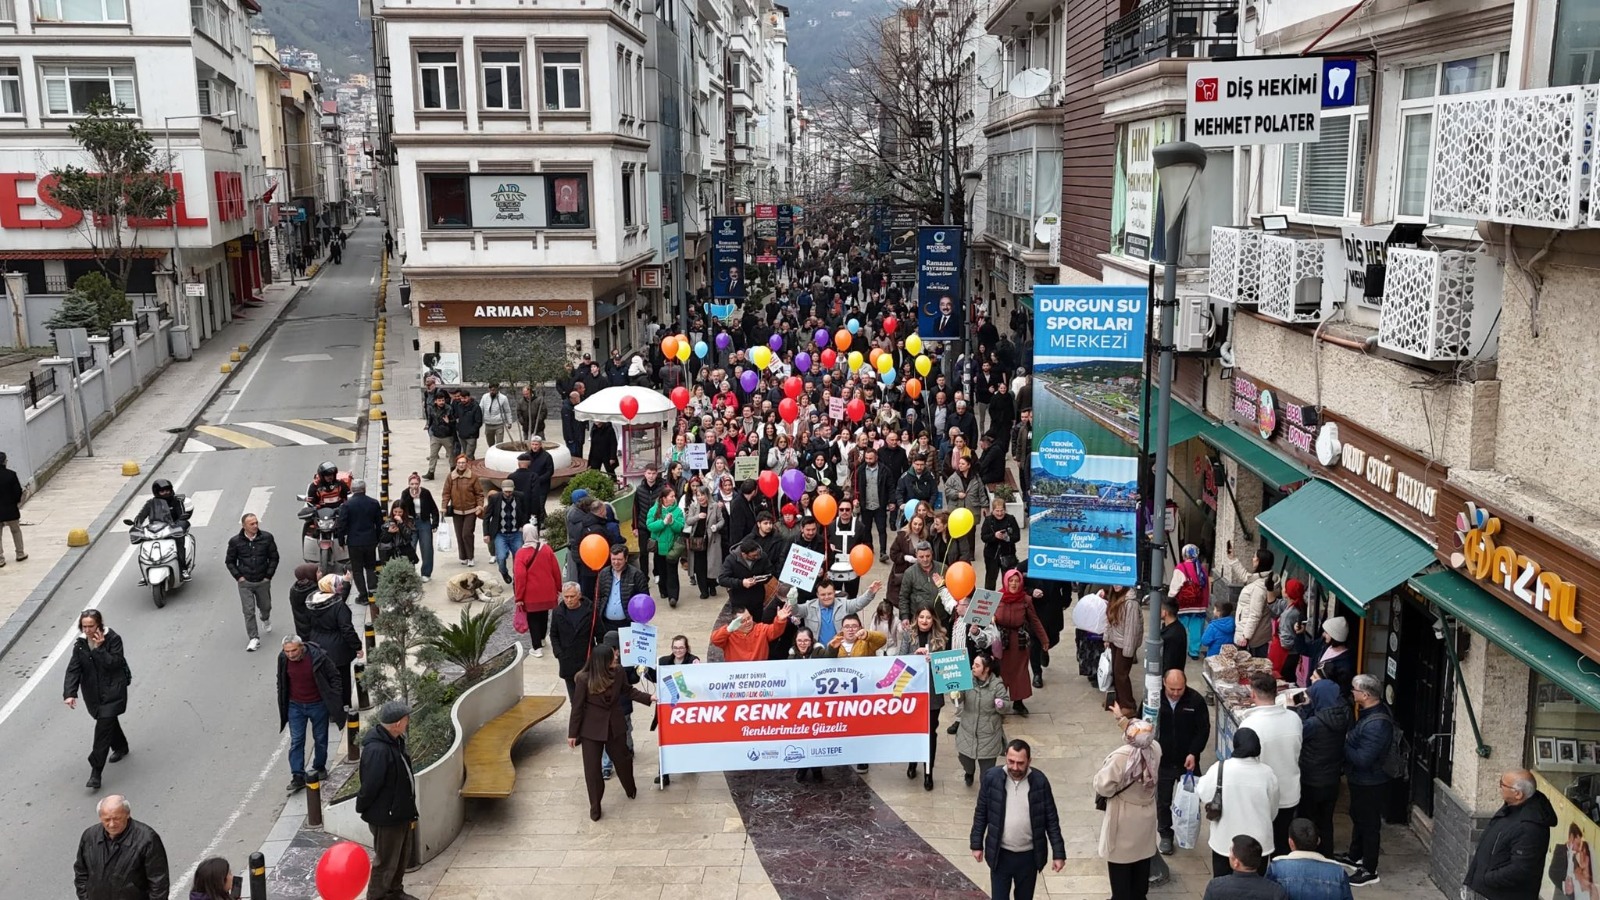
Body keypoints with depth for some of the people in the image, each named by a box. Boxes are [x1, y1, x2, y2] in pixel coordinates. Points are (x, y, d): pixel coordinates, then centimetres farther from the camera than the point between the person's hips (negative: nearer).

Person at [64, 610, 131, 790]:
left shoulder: (113, 639, -13)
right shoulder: (80, 645, 0)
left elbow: (114, 664, -21)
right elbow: (73, 670, -6)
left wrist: (100, 648, -25)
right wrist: (69, 693, -17)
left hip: (113, 691, -5)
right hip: (93, 693, 5)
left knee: (103, 727, -12)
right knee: (109, 721, 20)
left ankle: (96, 771, -10)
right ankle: (121, 747, 48)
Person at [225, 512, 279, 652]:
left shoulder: (267, 538, -7)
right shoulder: (235, 541, -7)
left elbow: (274, 557, 2)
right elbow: (229, 561, 5)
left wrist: (269, 575, -3)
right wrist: (238, 576, -5)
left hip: (263, 581, 1)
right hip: (245, 583, -1)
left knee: (265, 607, 17)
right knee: (249, 611, -4)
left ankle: (266, 619, 52)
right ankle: (254, 639, 2)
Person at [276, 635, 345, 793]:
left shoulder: (317, 657, -22)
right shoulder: (283, 659, -11)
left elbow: (335, 677, -10)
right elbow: (281, 682, 8)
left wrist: (334, 700, -11)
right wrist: (283, 705, 9)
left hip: (318, 705, -2)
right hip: (295, 706, 2)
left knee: (320, 739, 12)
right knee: (296, 742, -1)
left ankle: (319, 767, 32)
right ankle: (297, 776, 3)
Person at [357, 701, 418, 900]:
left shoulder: (396, 741, 0)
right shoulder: (377, 750, -32)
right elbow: (370, 786, -25)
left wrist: (408, 807, 16)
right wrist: (361, 808, -7)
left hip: (401, 811, 9)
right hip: (385, 816, -9)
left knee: (402, 856, 23)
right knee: (386, 861, 8)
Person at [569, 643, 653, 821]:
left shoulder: (617, 672, -13)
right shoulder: (584, 679, -23)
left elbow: (628, 690, 7)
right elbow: (577, 706, -14)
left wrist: (648, 698, -2)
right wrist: (572, 733, -8)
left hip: (615, 725, 4)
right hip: (592, 729, -4)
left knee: (622, 759, 21)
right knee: (592, 767, 6)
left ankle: (630, 789, 49)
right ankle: (595, 806, 24)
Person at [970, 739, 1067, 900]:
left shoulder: (1039, 781, -12)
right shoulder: (991, 778, -13)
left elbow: (1051, 819, -4)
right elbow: (981, 814, -1)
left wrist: (1058, 853, -4)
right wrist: (977, 844, 1)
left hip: (1029, 856, 0)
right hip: (1000, 854, 0)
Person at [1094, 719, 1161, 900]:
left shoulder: (1120, 757, -32)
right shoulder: (1155, 748, -15)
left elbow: (1104, 787, -24)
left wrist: (1101, 775, -4)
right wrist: (1124, 719, 16)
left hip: (1124, 819, -6)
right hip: (1146, 814, 6)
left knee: (1120, 862, 13)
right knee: (1142, 859, 23)